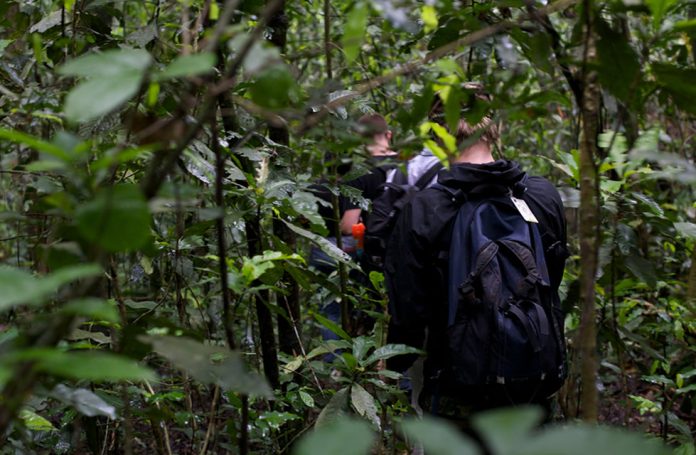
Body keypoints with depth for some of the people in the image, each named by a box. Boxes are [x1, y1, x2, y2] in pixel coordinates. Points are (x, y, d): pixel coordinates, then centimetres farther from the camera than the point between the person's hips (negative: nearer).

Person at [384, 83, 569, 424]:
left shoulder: (422, 211, -17)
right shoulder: (545, 196, -5)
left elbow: (408, 310, -13)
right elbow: (553, 284, 9)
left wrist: (394, 367, 5)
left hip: (456, 394, -4)